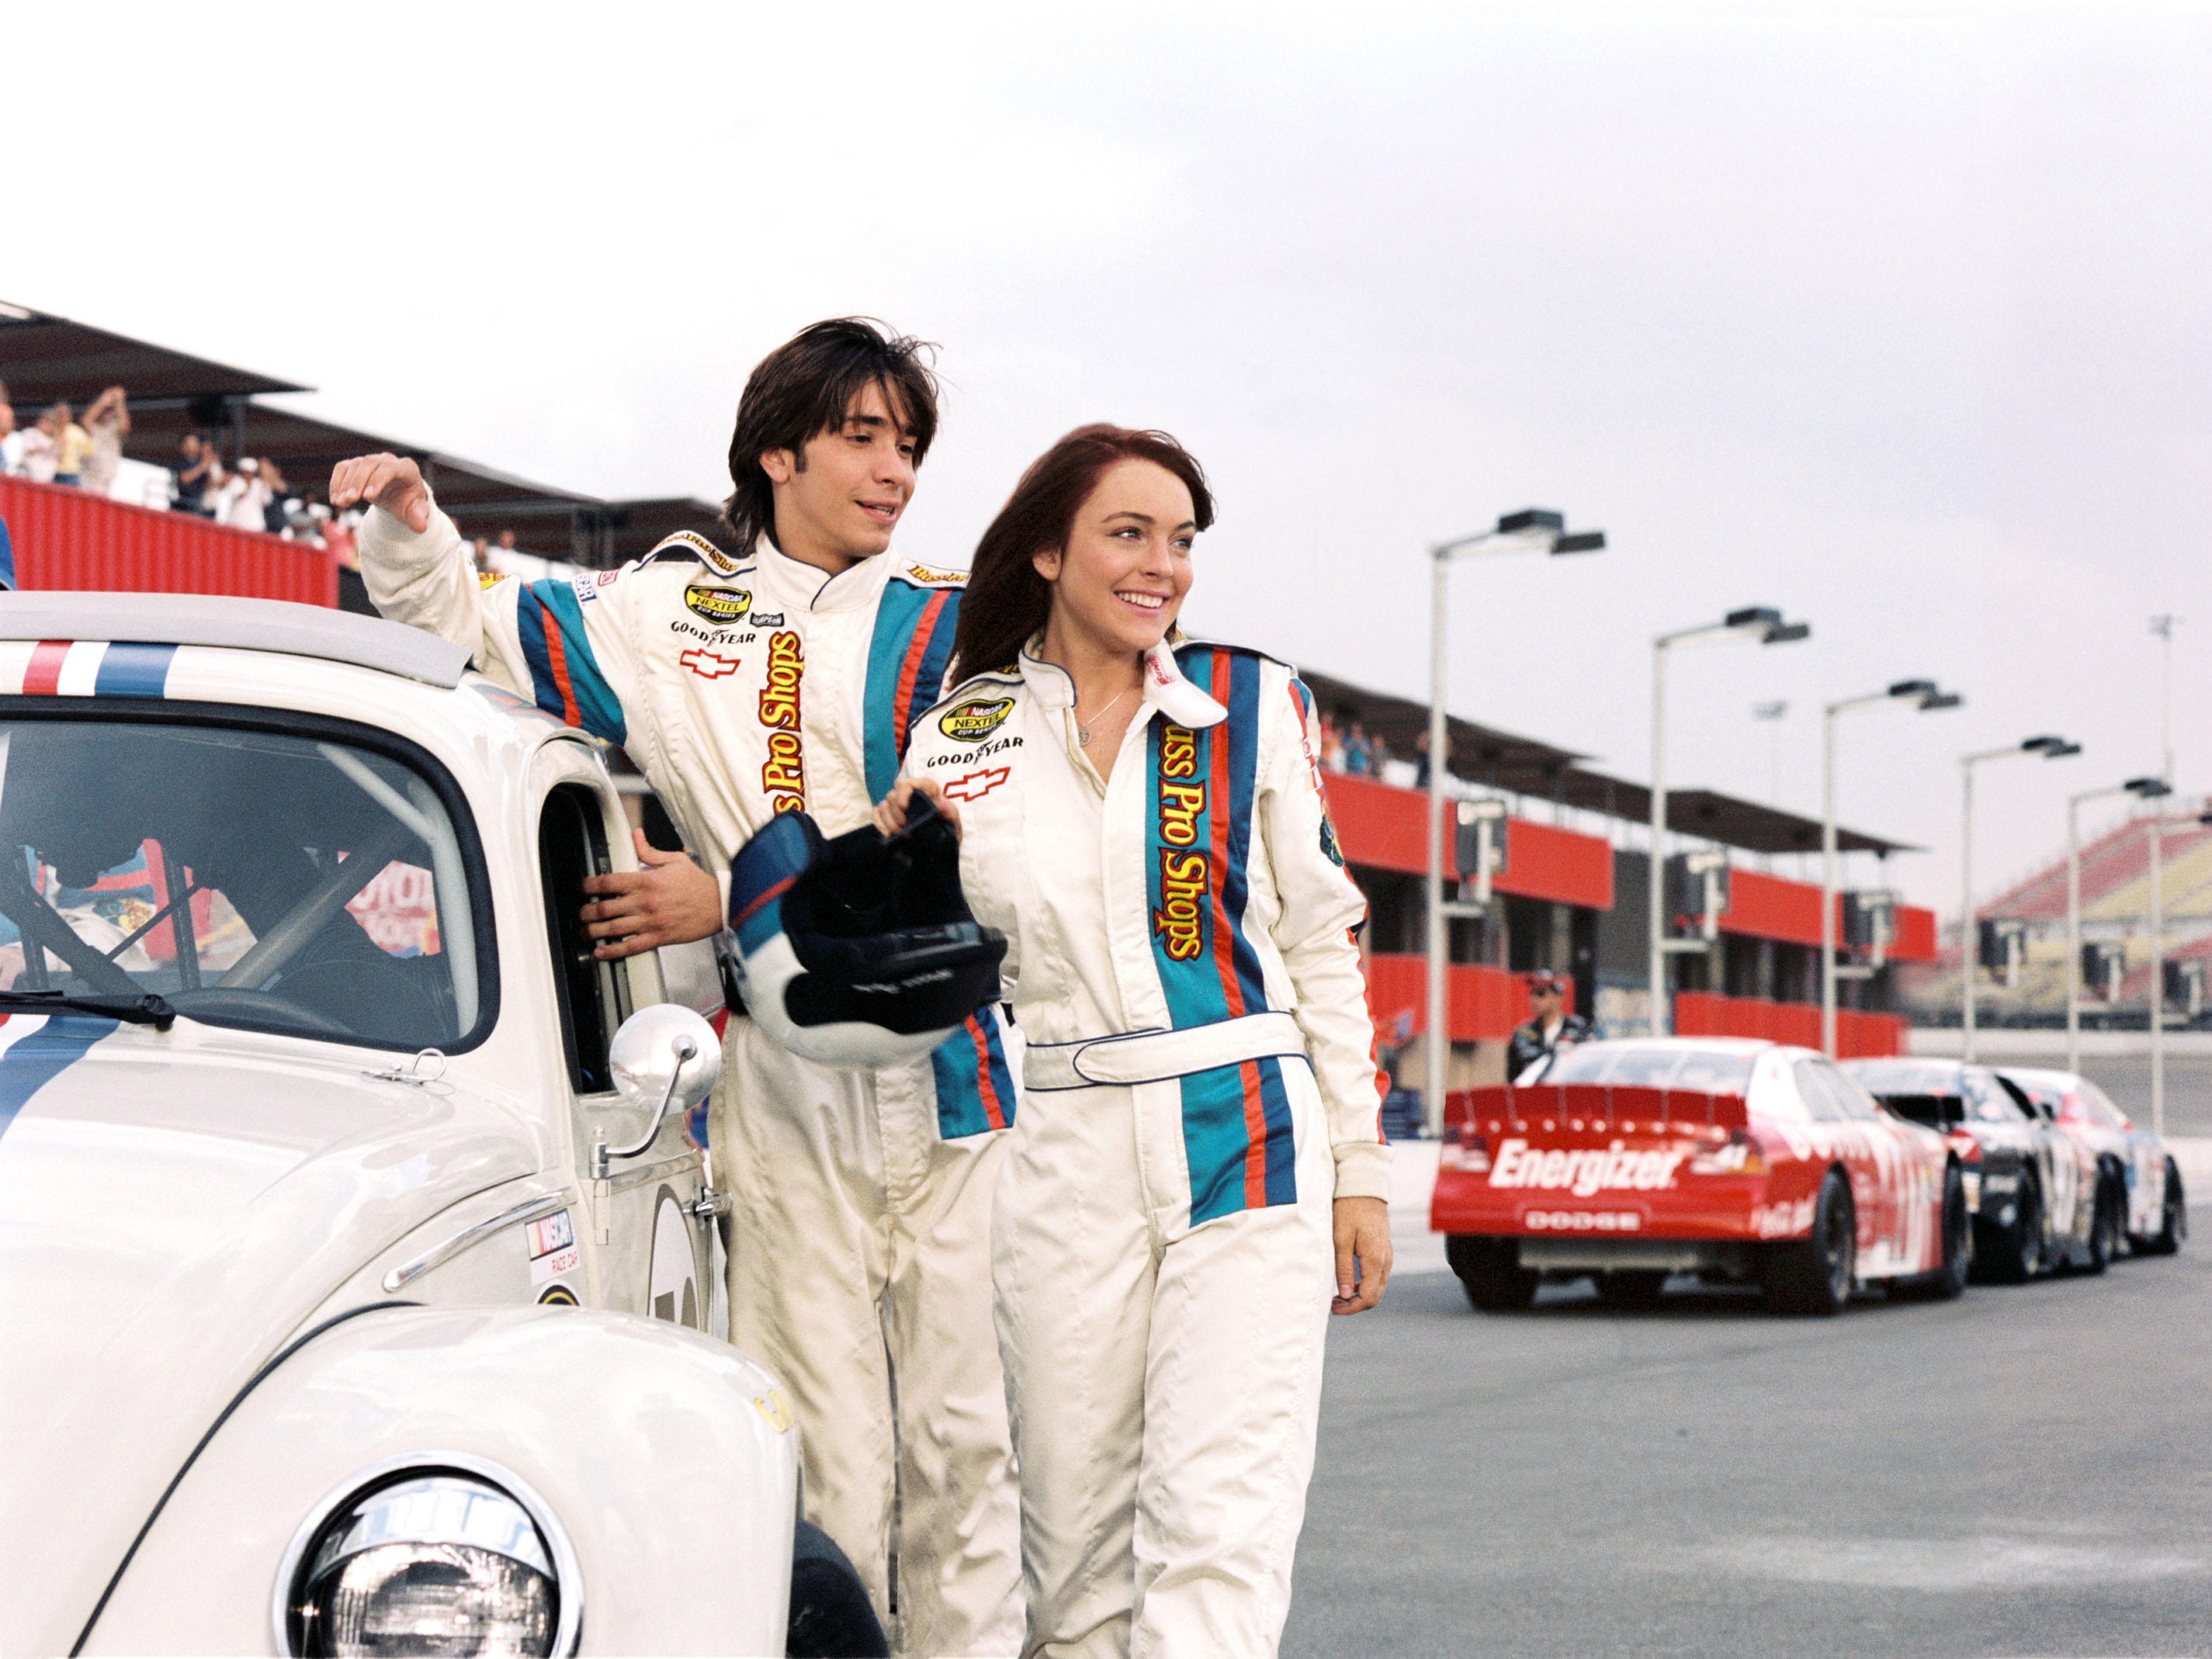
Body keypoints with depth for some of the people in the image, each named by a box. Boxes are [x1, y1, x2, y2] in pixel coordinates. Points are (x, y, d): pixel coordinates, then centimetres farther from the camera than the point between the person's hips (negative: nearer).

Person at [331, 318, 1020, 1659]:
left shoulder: (950, 626, 8)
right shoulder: (662, 612, 13)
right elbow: (461, 622, 24)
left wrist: (732, 902, -10)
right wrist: (409, 524, 3)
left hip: (949, 1080, 0)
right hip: (778, 1087, 0)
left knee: (963, 1436, 3)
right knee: (822, 1456, -4)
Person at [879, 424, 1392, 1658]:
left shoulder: (1254, 707, 6)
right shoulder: (961, 738, 7)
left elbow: (1323, 944, 8)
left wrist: (1362, 1167, 4)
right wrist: (890, 850, -8)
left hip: (1247, 1147, -2)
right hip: (1063, 1164, 2)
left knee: (1216, 1530, -12)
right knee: (1074, 1543, 4)